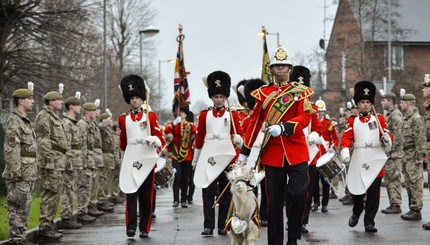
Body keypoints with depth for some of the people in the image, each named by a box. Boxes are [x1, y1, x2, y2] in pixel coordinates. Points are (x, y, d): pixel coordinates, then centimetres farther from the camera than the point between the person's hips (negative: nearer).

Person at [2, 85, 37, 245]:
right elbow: (11, 149, -19)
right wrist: (16, 172, -22)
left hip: (28, 174, 9)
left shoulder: (25, 121, 18)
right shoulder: (14, 121, -12)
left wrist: (33, 172, 21)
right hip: (19, 174, -9)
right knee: (18, 207, -5)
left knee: (24, 207, 12)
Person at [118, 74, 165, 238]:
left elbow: (160, 138, -3)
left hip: (147, 159, 0)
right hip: (130, 160, 1)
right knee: (131, 194, -5)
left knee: (146, 195, 3)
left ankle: (144, 228, 7)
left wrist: (155, 141, -22)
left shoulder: (151, 116, 4)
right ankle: (131, 227, -9)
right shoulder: (123, 118, 7)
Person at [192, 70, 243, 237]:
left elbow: (238, 134, 1)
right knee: (208, 191, -3)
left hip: (227, 155, 0)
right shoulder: (204, 114, 8)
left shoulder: (232, 115, 6)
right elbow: (199, 138, 10)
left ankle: (223, 225, 9)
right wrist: (195, 160, 12)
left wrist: (238, 140, -23)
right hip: (209, 155, 0)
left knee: (226, 191, 2)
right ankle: (208, 226, 0)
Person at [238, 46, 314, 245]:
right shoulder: (263, 93, 9)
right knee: (274, 201, 3)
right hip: (272, 153, 1)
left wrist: (283, 127, -26)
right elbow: (254, 123, 12)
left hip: (296, 151, -1)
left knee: (299, 194, -10)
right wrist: (244, 152, 11)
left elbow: (305, 117, -9)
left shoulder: (300, 91, 4)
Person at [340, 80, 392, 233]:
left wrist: (387, 138, -22)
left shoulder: (379, 119, 8)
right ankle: (356, 213, 32)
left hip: (375, 160, 0)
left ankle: (369, 222, 3)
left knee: (373, 194, -2)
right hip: (358, 161, 0)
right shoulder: (352, 121, 7)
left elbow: (387, 137, 3)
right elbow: (346, 138, -6)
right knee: (356, 191, 5)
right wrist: (345, 152, -24)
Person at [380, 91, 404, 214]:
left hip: (394, 153, -10)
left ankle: (396, 205, -6)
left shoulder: (396, 115, -13)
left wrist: (391, 151, -20)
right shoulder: (389, 115, 18)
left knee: (394, 179, -8)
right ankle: (393, 204, 16)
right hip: (388, 153, 10)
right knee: (389, 179, 12)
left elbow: (397, 135, -20)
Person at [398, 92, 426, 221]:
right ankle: (412, 209, 17)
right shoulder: (407, 118, 18)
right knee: (408, 183, 12)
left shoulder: (416, 118, -12)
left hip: (413, 155, -10)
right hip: (407, 154, 10)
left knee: (415, 182, -8)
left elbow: (420, 139, -17)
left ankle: (416, 210, -7)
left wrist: (419, 157, -21)